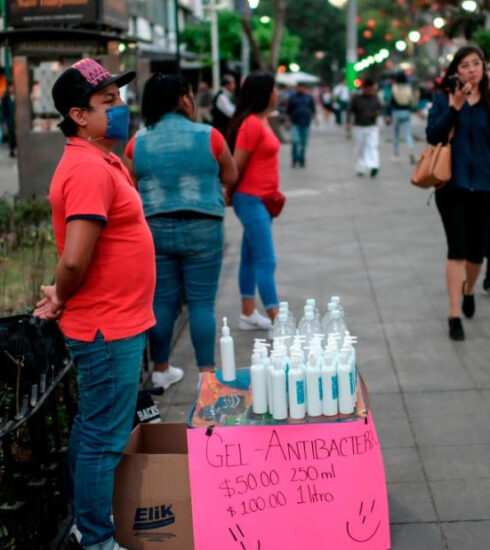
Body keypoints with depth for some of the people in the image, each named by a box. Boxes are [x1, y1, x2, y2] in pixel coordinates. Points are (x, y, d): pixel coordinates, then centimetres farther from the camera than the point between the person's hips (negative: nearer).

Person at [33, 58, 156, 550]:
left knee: (92, 427, 20)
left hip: (115, 323, 10)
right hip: (109, 327, -10)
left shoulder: (102, 161, 11)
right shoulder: (88, 170, -21)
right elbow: (74, 259, -28)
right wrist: (61, 300, -9)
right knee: (104, 438, 1)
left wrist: (62, 296, 7)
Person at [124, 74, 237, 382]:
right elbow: (231, 177, 6)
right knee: (202, 302, 4)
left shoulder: (138, 142, 2)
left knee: (162, 301, 11)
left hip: (155, 229, 3)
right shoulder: (208, 136, -6)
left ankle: (161, 370, 21)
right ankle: (207, 371, 8)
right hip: (202, 229, -3)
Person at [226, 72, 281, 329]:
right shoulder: (251, 124, -18)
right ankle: (276, 319, -6)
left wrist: (272, 193, 8)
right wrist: (230, 195, -2)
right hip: (251, 200, -9)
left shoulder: (262, 120, 10)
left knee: (251, 258, 14)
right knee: (266, 262, -8)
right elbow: (237, 166, -14)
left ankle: (248, 315, 22)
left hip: (262, 199, 9)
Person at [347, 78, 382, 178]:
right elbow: (350, 111, -2)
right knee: (359, 149, 6)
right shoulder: (356, 98, -2)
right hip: (359, 128, -1)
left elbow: (380, 109, 15)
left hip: (372, 127, 1)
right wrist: (348, 122, -16)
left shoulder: (375, 98, 6)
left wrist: (377, 113, -9)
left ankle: (373, 167, -27)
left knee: (373, 146, -15)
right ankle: (360, 169, 19)